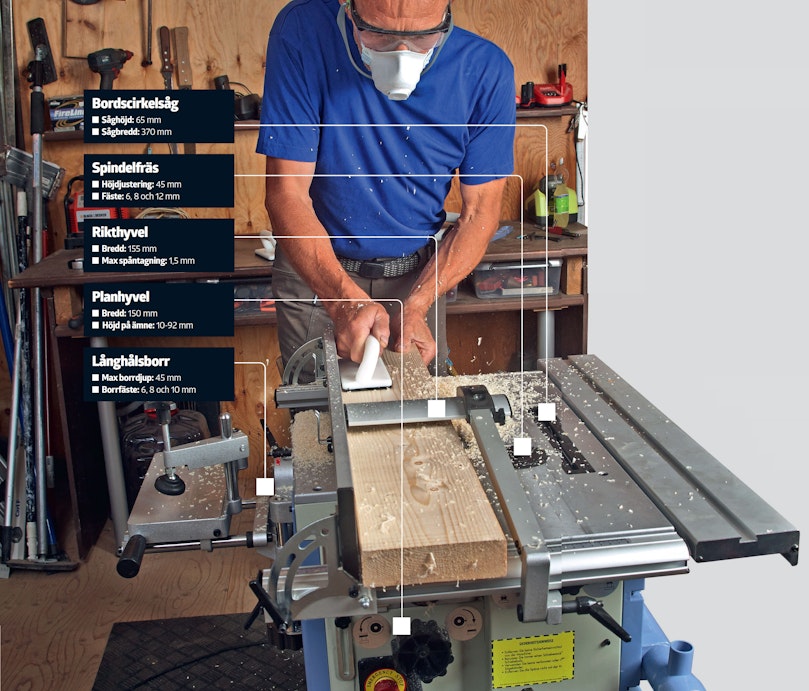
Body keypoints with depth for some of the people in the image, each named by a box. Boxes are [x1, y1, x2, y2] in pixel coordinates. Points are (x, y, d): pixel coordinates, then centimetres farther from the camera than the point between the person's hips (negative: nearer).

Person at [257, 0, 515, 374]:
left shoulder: (485, 70, -17)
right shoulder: (303, 32, -22)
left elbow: (479, 213, -9)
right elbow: (287, 193, -22)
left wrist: (414, 308, -21)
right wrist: (345, 302, -35)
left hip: (419, 274, 2)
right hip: (316, 271, -1)